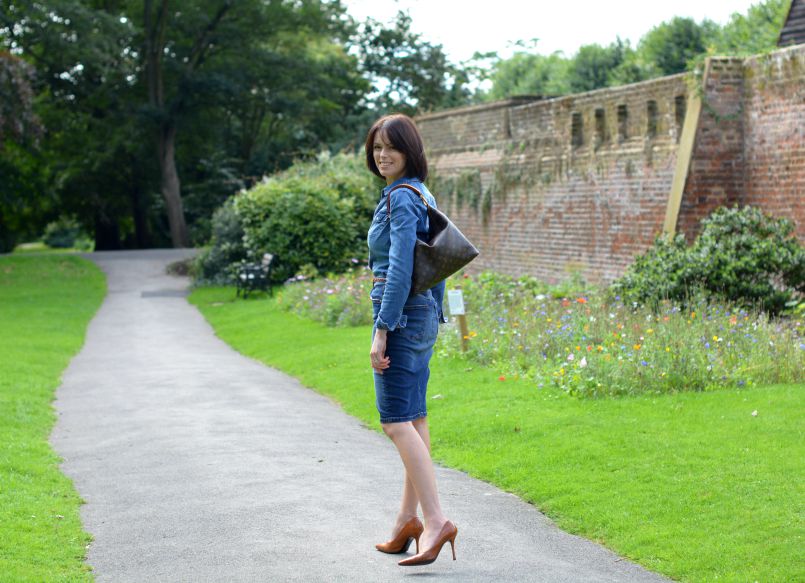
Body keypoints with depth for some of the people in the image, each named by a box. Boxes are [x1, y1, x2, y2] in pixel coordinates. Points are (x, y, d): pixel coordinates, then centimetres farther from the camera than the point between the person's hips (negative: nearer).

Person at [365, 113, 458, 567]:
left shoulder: (400, 198, -14)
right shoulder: (424, 196, 15)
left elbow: (400, 270, -21)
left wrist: (381, 330, -21)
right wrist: (435, 317, 23)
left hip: (401, 316, -10)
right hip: (423, 317, 10)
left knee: (397, 421, -11)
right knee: (414, 419, 11)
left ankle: (436, 520, -16)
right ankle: (408, 520, 18)